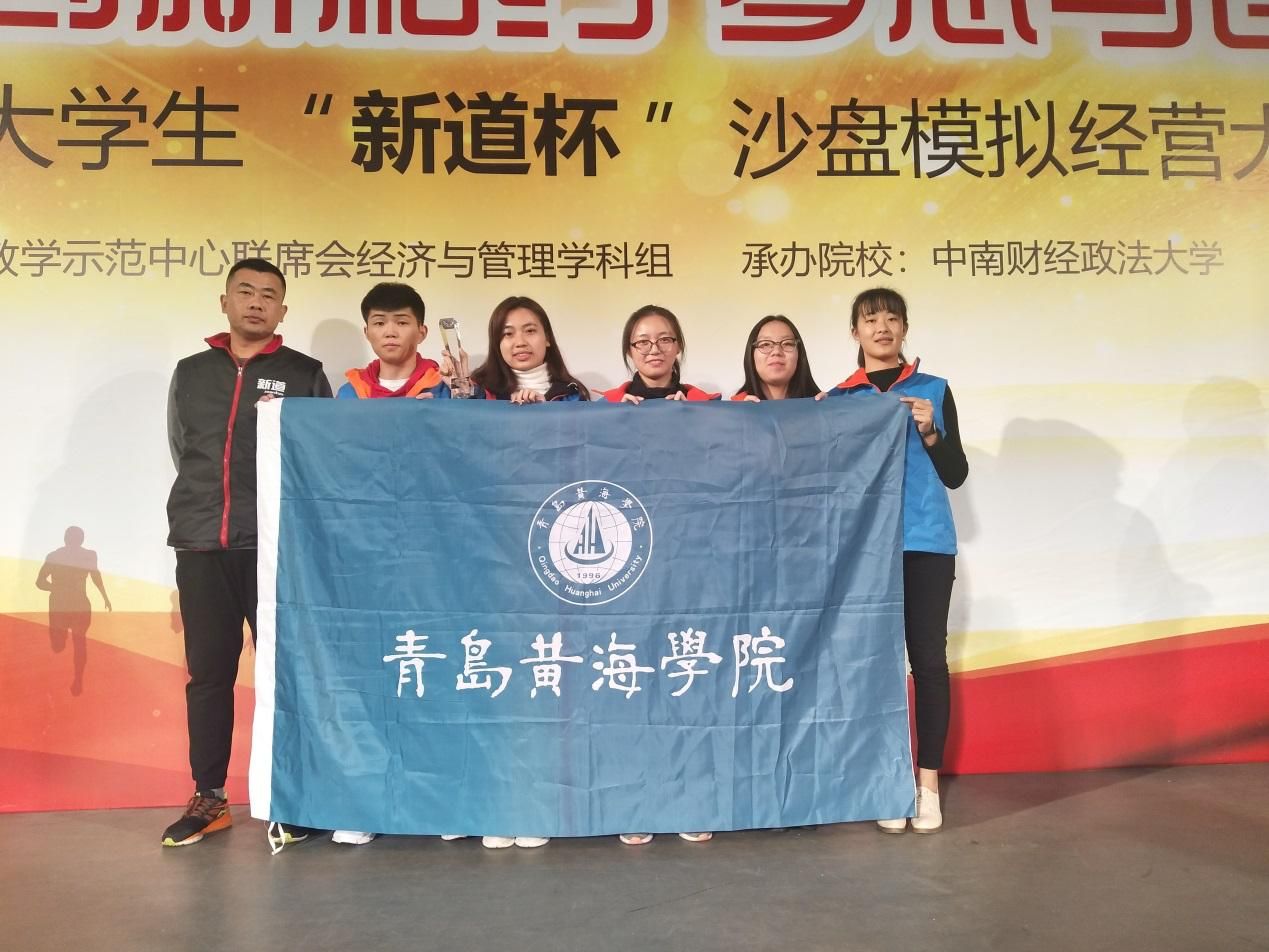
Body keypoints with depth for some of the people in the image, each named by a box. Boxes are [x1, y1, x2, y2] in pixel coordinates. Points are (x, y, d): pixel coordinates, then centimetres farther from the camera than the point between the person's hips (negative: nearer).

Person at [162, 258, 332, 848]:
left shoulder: (304, 375, 5)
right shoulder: (190, 373, 14)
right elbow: (181, 452, 21)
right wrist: (209, 507, 14)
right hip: (201, 545, 3)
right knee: (208, 673, 7)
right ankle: (209, 798, 19)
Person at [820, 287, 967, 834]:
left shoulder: (934, 390, 8)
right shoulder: (838, 398, 9)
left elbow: (956, 475, 5)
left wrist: (929, 431, -11)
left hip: (926, 543, 0)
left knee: (928, 657, 1)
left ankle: (928, 782, 10)